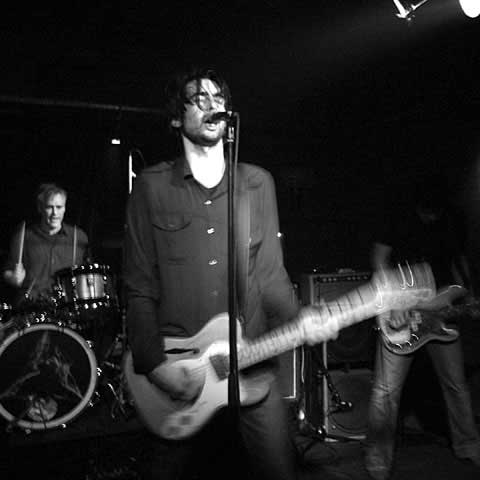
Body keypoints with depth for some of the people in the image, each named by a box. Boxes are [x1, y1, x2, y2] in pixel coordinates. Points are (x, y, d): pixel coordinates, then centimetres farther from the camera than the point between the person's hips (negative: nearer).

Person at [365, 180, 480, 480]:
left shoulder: (453, 225, 6)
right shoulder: (400, 223, -6)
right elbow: (380, 261, -9)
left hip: (440, 312, 4)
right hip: (402, 312, -3)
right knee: (387, 390, -5)